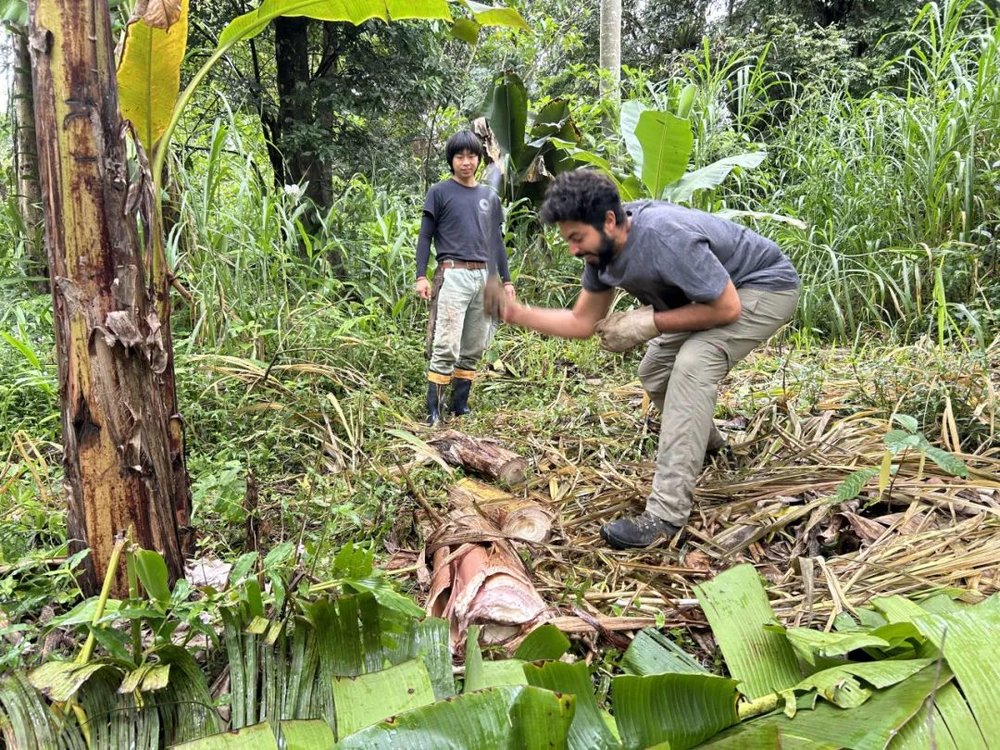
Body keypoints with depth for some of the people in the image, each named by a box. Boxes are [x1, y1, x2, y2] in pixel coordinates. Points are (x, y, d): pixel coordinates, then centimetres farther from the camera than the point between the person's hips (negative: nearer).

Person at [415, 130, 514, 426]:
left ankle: (461, 405, 17)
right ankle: (434, 411, -7)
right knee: (446, 347, -11)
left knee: (473, 348, 7)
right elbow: (425, 236, 1)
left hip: (484, 277, 5)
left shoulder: (490, 196, 17)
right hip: (453, 275, -5)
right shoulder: (439, 192, 4)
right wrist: (421, 276, -9)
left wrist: (506, 280, 15)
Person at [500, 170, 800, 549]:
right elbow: (582, 322, -4)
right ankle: (706, 445, 40)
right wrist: (519, 313, -18)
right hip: (710, 296, 9)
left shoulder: (667, 237, -36)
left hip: (766, 286, -9)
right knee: (655, 372, 11)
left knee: (693, 364, -30)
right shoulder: (602, 249, -10)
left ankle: (666, 513, -29)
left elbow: (726, 308, -30)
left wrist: (648, 323, -28)